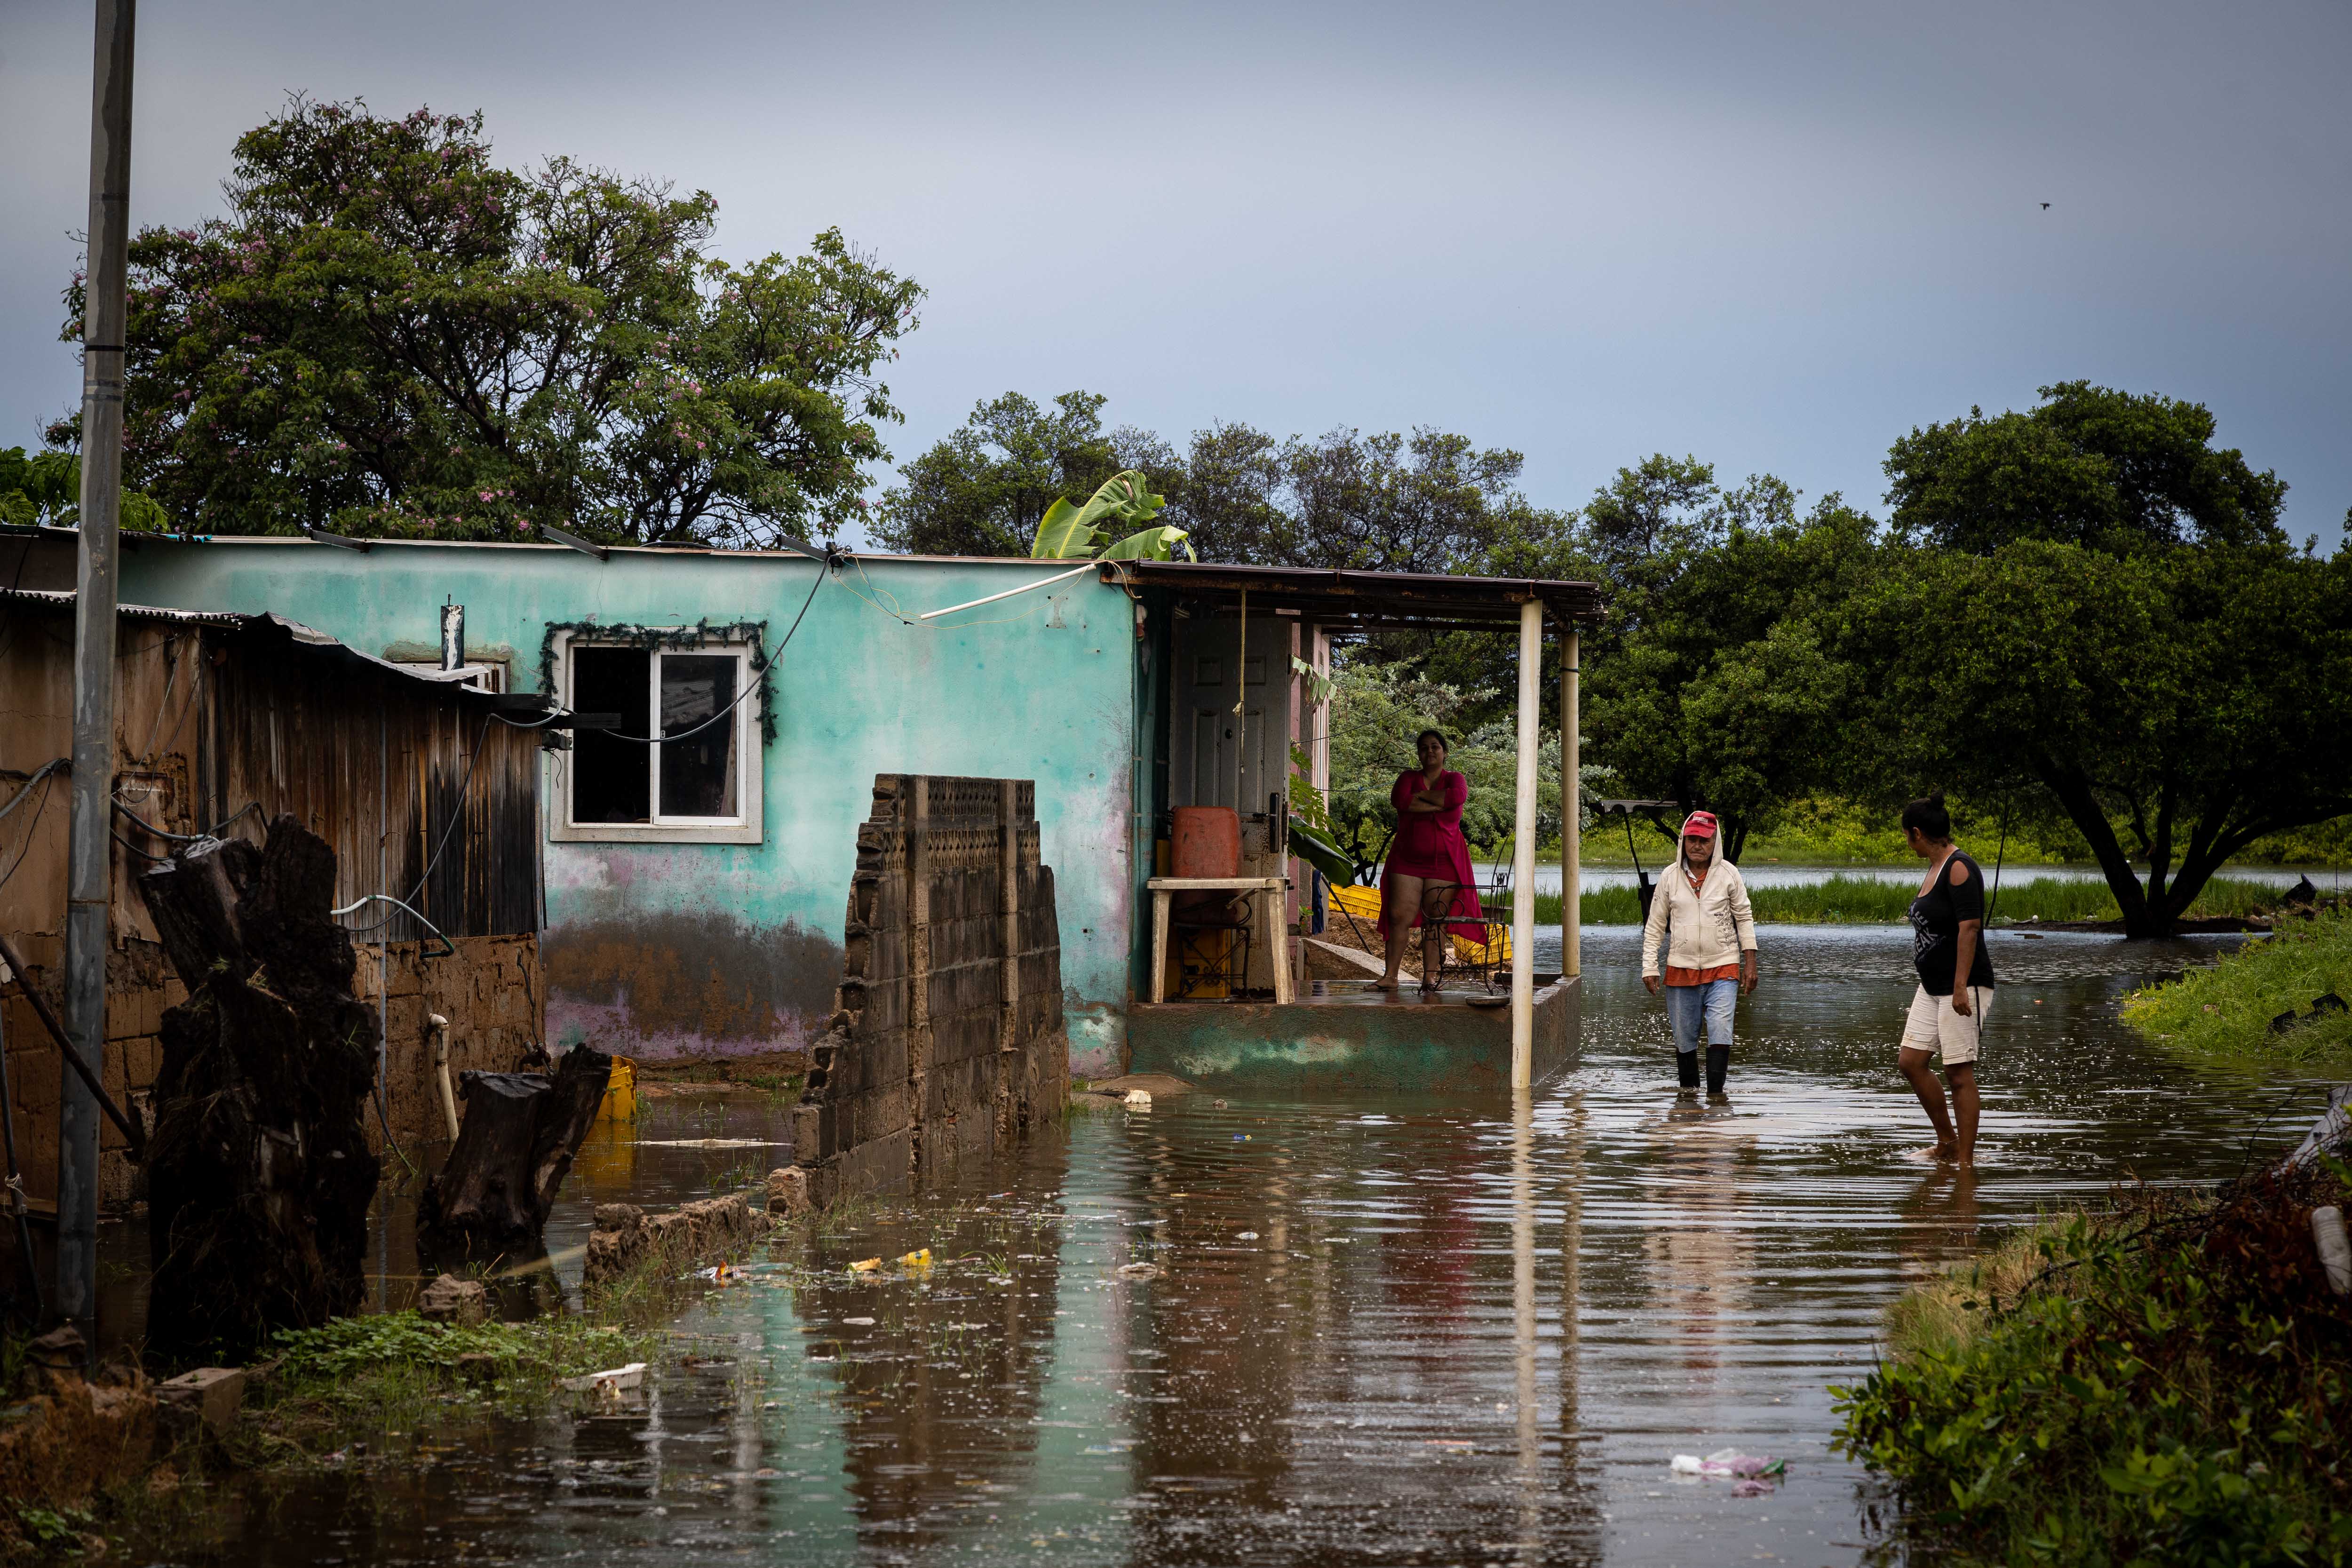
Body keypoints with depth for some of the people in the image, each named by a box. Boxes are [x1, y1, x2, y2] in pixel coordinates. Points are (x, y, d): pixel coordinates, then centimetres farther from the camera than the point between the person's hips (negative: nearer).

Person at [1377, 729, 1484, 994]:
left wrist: (1419, 796, -9)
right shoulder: (1409, 777, 10)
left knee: (1435, 921, -5)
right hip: (1407, 860, 2)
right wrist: (1437, 805, -13)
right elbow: (1399, 800, -12)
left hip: (1444, 862, -2)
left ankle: (1430, 977, -3)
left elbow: (1456, 797, -19)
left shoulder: (1454, 780, 5)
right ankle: (1391, 975, -6)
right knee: (1399, 915, -8)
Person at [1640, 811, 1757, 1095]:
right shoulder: (1670, 877, 3)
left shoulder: (1729, 874, 1)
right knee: (1684, 1039, 6)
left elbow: (1744, 919, 7)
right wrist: (1649, 968, 1)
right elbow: (1655, 926, 8)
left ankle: (1715, 1094, -14)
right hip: (1681, 969, 2)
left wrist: (1750, 964, 2)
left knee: (1720, 1034, -14)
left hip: (1723, 968, -2)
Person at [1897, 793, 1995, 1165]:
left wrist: (1960, 987, -26)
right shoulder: (1937, 869, 15)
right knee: (1910, 1061, 8)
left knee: (1959, 1073, -7)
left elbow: (1969, 928, -22)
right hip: (1932, 987, 10)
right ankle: (1947, 1141, 19)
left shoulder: (1959, 869, -15)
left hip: (1963, 987, -10)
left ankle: (1965, 1159, -3)